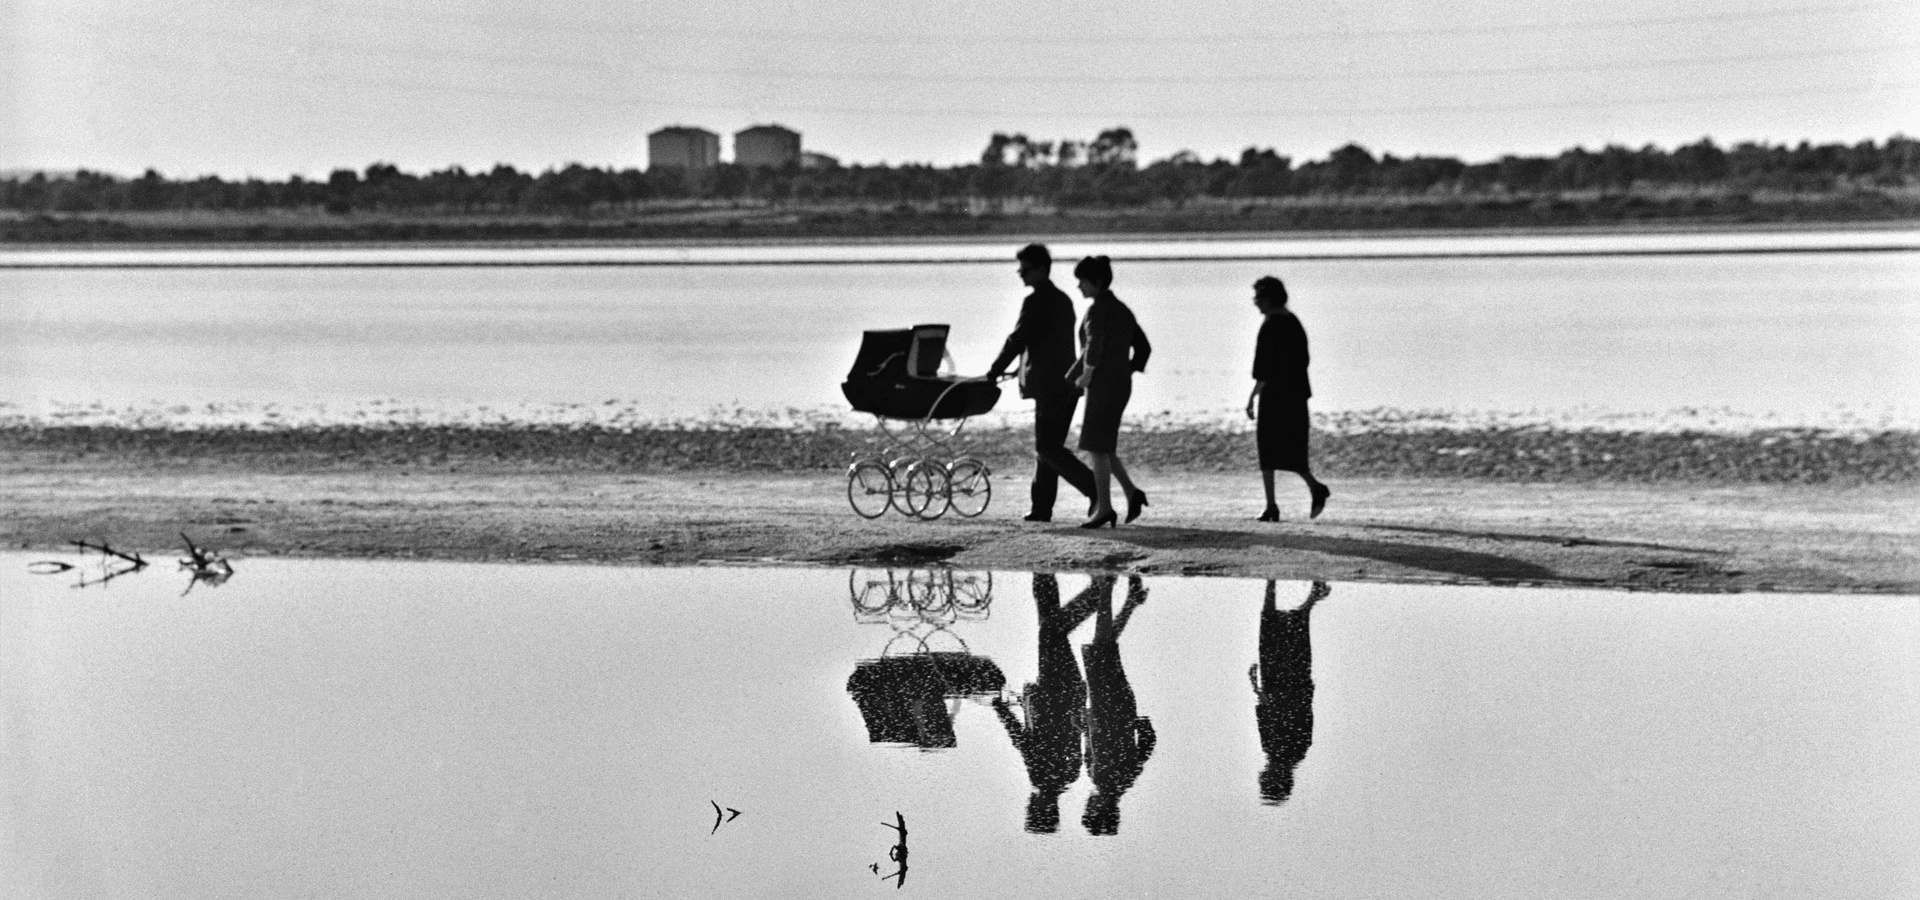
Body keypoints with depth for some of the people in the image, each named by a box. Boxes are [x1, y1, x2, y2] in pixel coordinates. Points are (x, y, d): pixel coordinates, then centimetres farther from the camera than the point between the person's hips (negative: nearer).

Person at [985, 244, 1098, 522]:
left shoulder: (1035, 301, -12)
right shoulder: (1063, 299, 15)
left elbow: (1017, 340, -13)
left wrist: (994, 372, -3)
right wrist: (1027, 367, 26)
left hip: (1049, 384, -9)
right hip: (1068, 381, 9)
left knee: (1047, 447, -6)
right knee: (1048, 446, 12)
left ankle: (1097, 490, -14)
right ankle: (1041, 507, 13)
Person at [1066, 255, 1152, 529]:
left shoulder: (1098, 309, -13)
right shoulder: (1122, 310, 15)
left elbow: (1094, 344, -29)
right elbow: (1143, 347, 19)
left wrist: (1086, 374, -18)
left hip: (1103, 384, -9)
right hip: (1121, 384, 9)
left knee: (1097, 447, -2)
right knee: (1103, 446, 16)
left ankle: (1104, 508, 1)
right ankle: (1131, 492, 7)